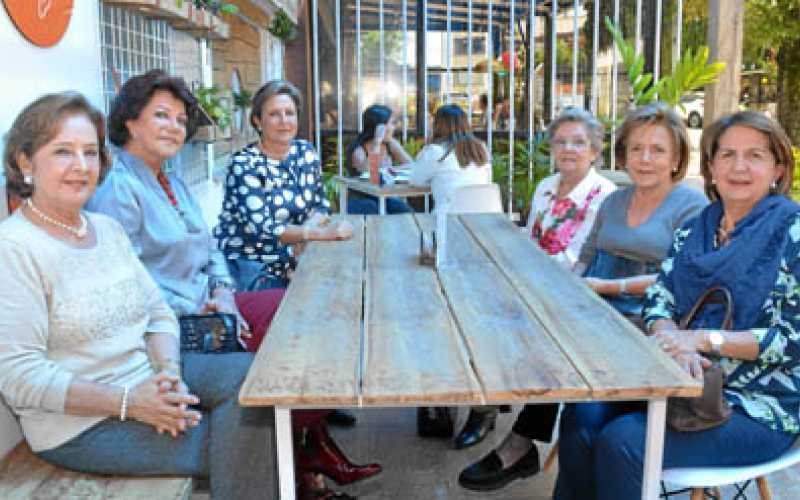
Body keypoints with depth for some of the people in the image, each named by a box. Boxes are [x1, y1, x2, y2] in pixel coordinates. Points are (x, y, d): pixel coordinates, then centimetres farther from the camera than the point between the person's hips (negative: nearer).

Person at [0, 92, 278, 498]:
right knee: (241, 441, -18)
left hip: (148, 378, 7)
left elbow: (158, 313, 9)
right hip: (82, 424, -7)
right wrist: (129, 402, -23)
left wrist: (169, 372, -12)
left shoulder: (108, 228, 8)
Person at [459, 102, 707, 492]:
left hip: (643, 323, -5)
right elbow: (585, 258, 20)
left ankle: (521, 446, -10)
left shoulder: (692, 206, -1)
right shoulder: (613, 202, 19)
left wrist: (605, 286, -15)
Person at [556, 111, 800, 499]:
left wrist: (702, 338, -20)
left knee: (622, 441, -24)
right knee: (581, 420, -16)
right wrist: (673, 340, -19)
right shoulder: (694, 229, 10)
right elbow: (658, 300, 3)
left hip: (757, 408, -5)